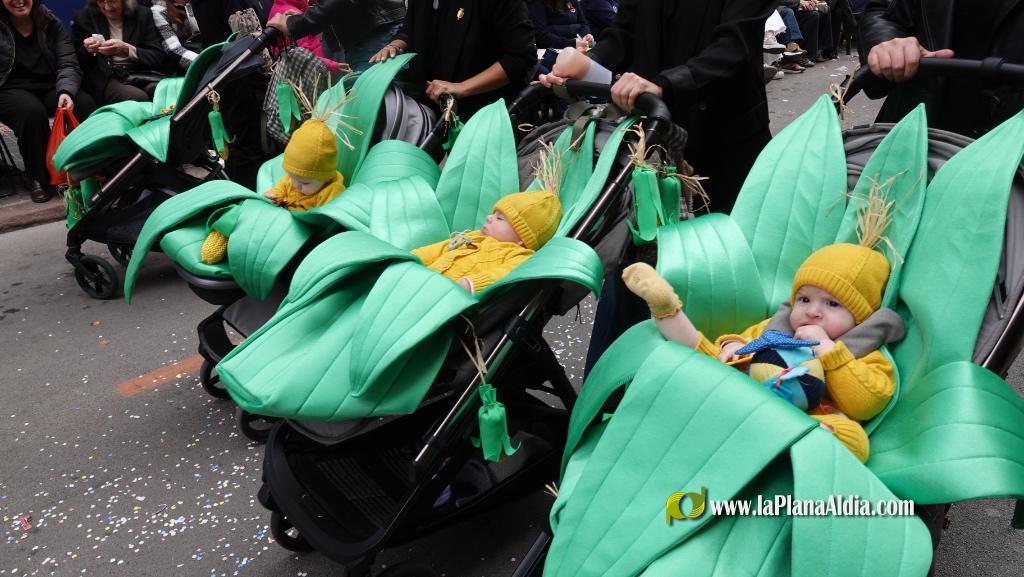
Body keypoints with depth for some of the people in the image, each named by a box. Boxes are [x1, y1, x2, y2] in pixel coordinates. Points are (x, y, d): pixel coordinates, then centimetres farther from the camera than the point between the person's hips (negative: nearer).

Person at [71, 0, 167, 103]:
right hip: (105, 77, -1)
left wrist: (127, 50, -16)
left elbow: (159, 57, 0)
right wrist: (87, 50, -11)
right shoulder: (83, 17, 8)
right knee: (138, 99, -35)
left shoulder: (143, 14, 9)